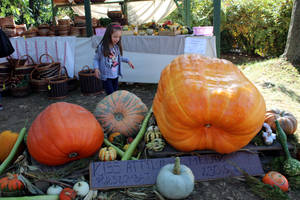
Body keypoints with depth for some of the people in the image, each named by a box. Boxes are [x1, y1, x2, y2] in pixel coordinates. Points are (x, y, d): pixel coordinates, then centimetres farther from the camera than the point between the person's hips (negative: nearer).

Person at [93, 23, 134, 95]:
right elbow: (96, 59, -4)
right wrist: (96, 68, -20)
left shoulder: (117, 47, -1)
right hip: (106, 77, -5)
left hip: (115, 76, 6)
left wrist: (127, 60, 8)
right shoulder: (101, 47, -15)